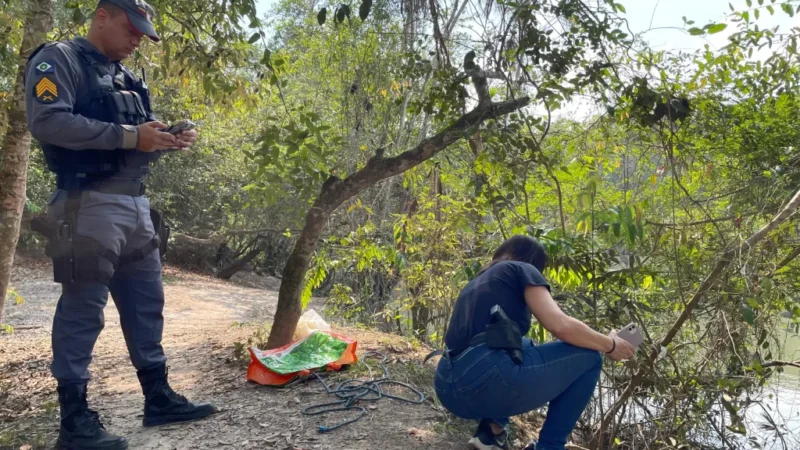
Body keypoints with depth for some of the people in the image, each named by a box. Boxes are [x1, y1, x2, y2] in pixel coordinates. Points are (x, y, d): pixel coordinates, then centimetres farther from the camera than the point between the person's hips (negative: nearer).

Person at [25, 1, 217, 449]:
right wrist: (127, 135, -21)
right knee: (82, 309, -3)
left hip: (136, 205, 8)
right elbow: (47, 121, -18)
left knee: (147, 302, 10)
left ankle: (159, 397, 20)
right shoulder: (59, 59, -2)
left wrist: (168, 140, 1)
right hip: (89, 206, -8)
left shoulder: (129, 78, 21)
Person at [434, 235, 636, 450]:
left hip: (449, 389, 8)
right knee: (588, 357, 12)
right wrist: (609, 344, 12)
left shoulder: (474, 283, 30)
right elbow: (560, 326, -5)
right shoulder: (522, 270, 11)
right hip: (485, 380, -8)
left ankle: (491, 430, 18)